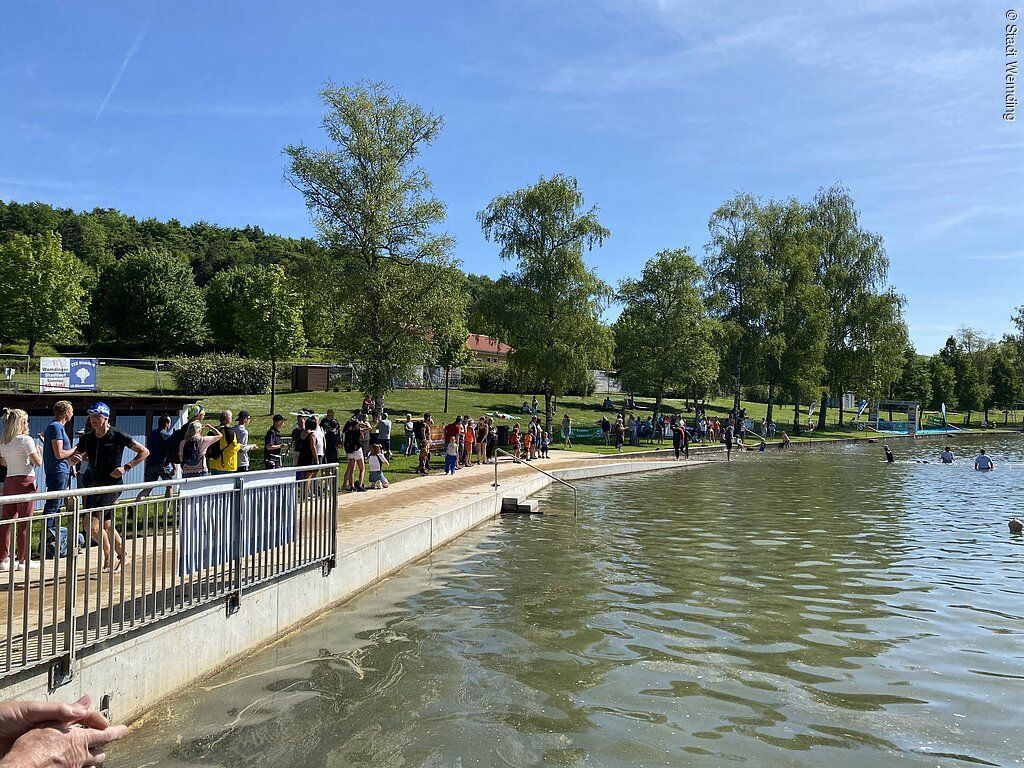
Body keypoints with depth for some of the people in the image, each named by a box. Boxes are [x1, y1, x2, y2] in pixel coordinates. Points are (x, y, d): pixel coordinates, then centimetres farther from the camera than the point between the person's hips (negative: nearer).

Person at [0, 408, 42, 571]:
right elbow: (38, 463, -11)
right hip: (25, 481, -6)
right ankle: (23, 560, 7)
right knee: (24, 523, 1)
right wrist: (38, 450, 7)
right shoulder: (26, 440, -11)